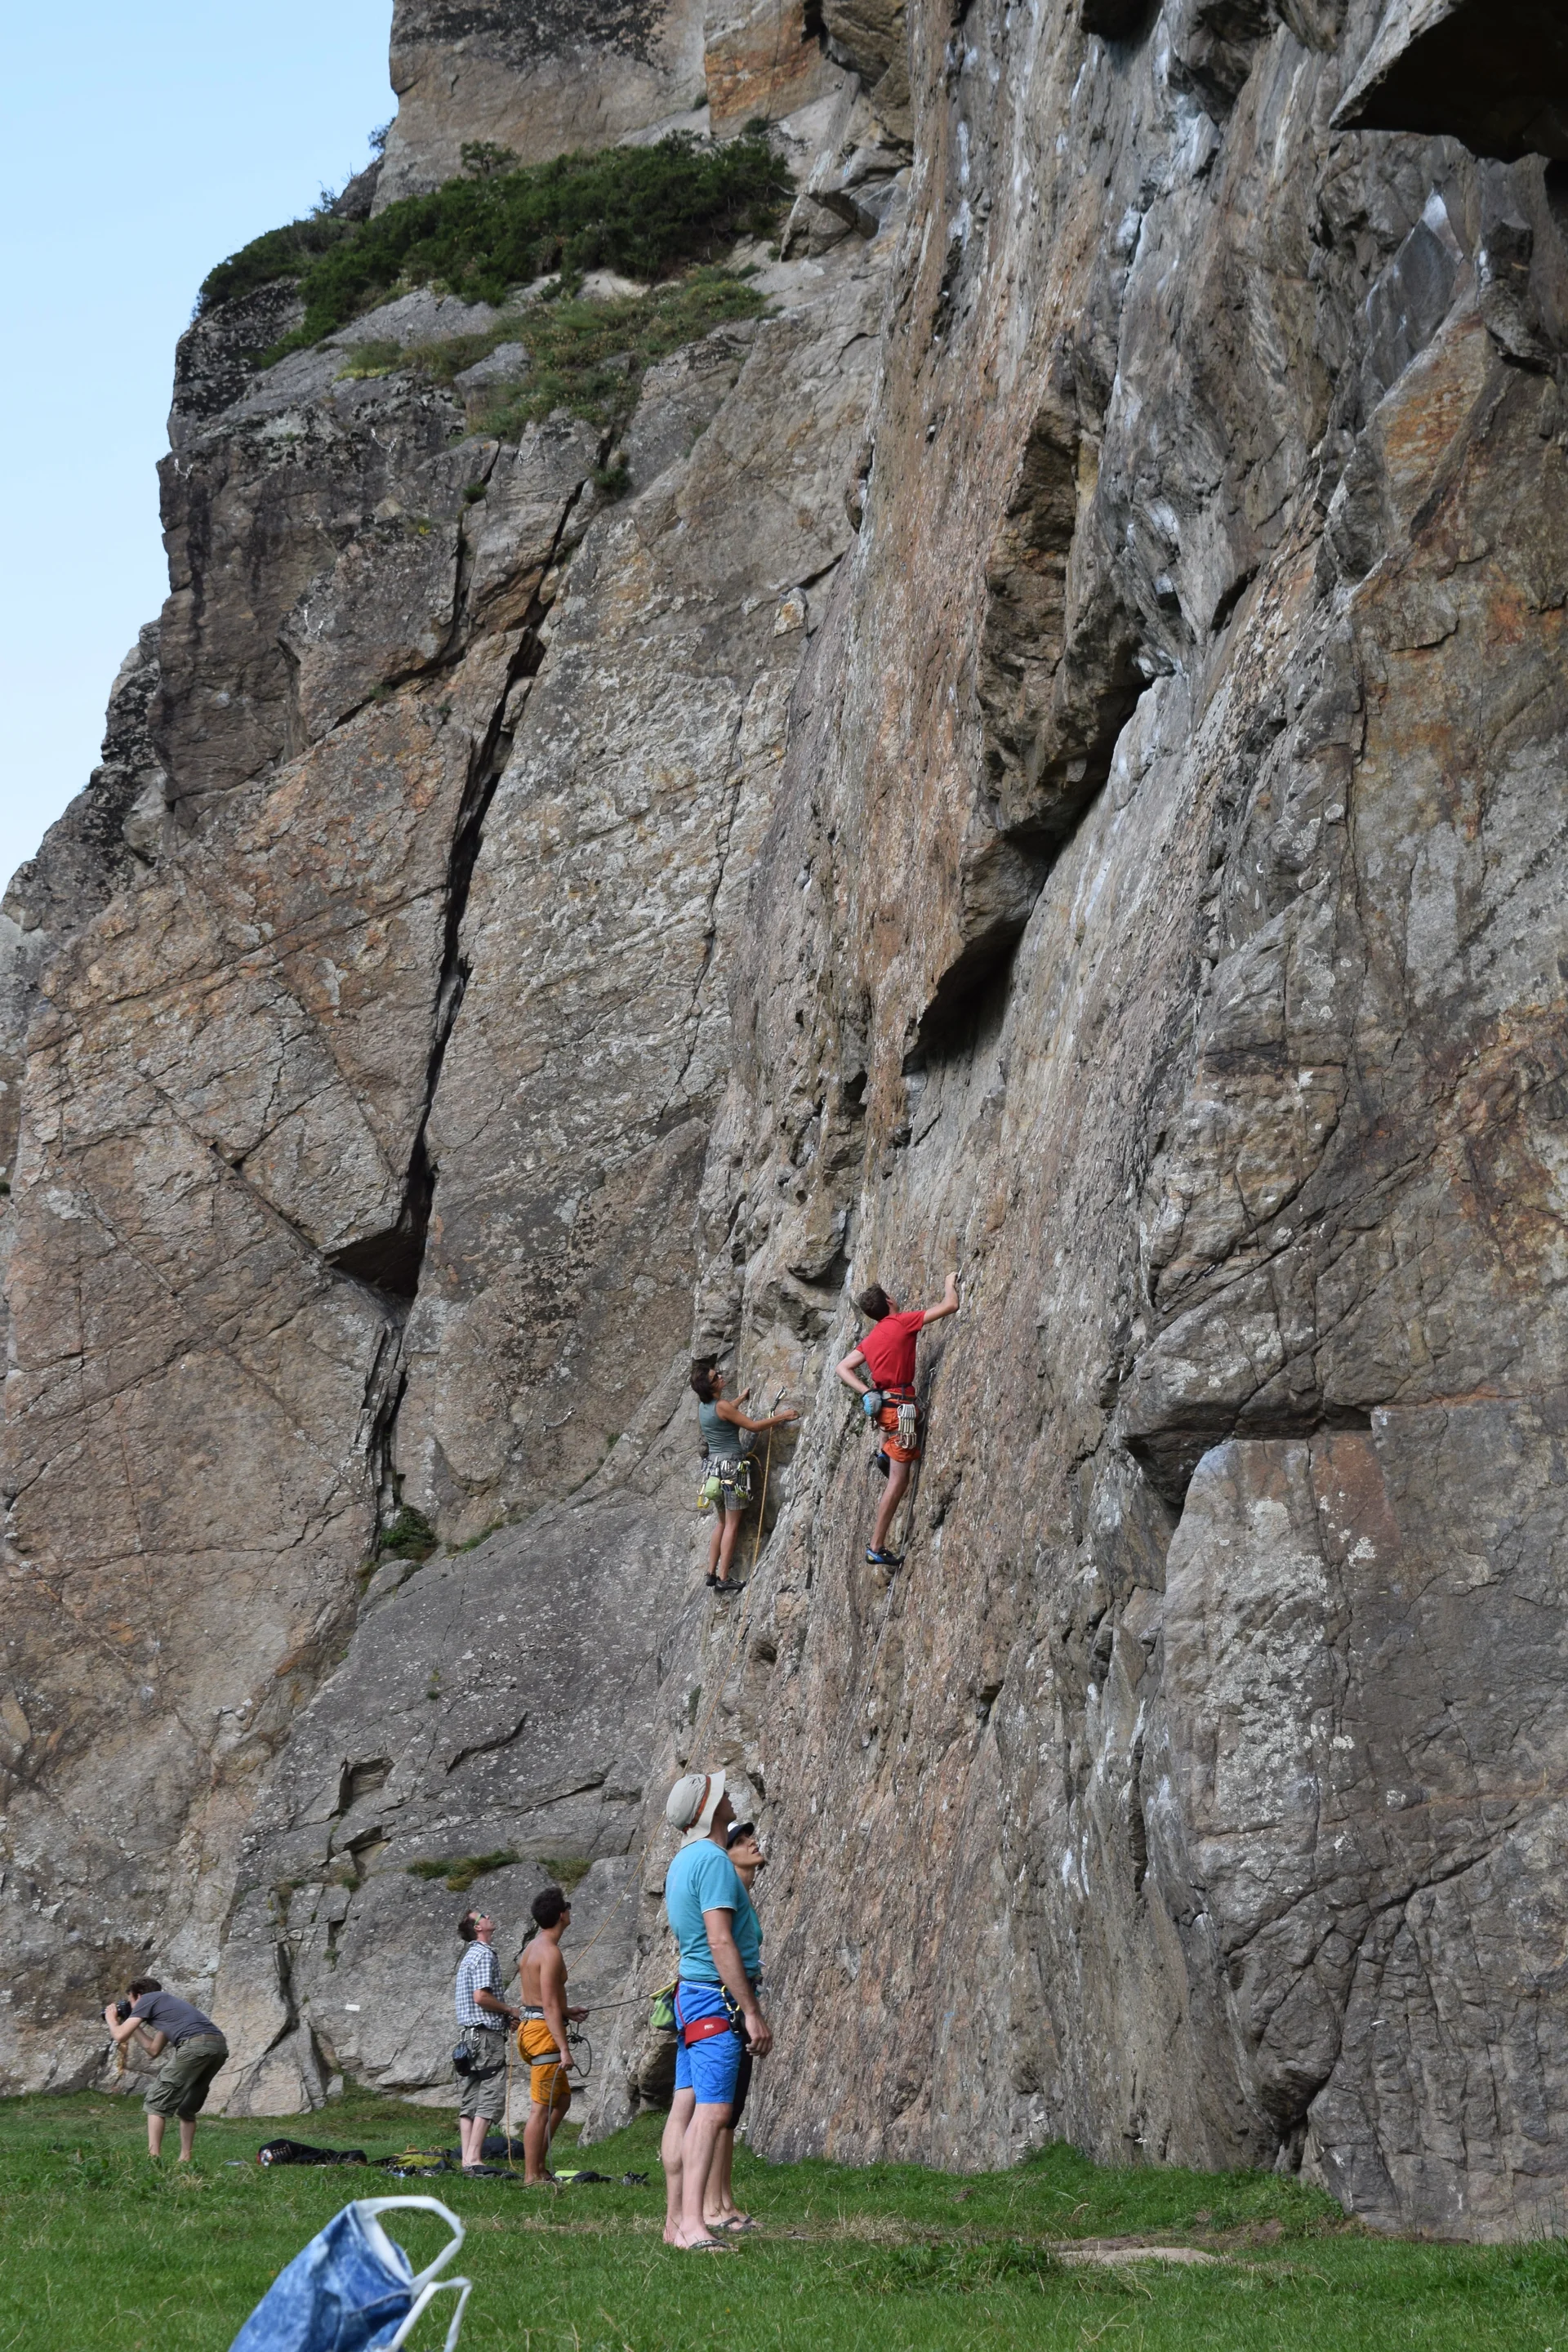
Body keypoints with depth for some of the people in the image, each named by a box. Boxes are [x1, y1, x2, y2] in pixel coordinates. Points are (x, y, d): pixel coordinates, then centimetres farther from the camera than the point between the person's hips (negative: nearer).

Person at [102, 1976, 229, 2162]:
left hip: (195, 2045, -8)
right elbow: (153, 2050, 39)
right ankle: (185, 2161, 19)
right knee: (188, 2108, 23)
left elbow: (120, 2036, 10)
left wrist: (111, 2020, 30)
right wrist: (135, 2025, 44)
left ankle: (153, 2158, -4)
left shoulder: (147, 2000, 13)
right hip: (219, 2046, 8)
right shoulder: (166, 2003, 36)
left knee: (156, 2103, 3)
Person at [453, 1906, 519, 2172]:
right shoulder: (484, 1954, -11)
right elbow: (481, 1996, -21)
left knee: (469, 2098, 7)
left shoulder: (469, 1956, 19)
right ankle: (474, 2157, -16)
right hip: (487, 2033, -10)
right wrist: (510, 2012, -6)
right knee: (492, 2095, -11)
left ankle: (467, 2159, 6)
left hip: (470, 2032, 10)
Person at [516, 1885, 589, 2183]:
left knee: (562, 2098, 19)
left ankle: (538, 2164, 18)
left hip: (529, 2024, 10)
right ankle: (532, 2176, -5)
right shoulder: (550, 1952, -16)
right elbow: (549, 2005, -21)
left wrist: (567, 2012, 30)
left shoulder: (532, 1947, 15)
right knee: (542, 2107, -7)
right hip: (544, 2031, -10)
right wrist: (563, 2049, -22)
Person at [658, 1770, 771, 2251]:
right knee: (712, 2110, -14)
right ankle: (692, 2225, -21)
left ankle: (676, 2221, 10)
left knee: (686, 2106, 8)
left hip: (691, 1994, 10)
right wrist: (752, 2013, -20)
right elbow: (721, 1943, -20)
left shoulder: (683, 1861, 17)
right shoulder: (713, 1860, -15)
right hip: (716, 1997, -10)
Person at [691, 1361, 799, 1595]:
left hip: (714, 1463, 8)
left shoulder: (703, 1405, 7)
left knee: (722, 1522, 18)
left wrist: (741, 1398, 42)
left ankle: (712, 1573, 17)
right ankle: (724, 1578, -7)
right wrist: (782, 1417, -6)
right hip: (732, 1463, -8)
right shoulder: (721, 1406, -17)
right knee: (732, 1524, -4)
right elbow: (753, 1426, -14)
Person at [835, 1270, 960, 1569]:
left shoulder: (871, 1339, 12)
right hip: (900, 1406, -8)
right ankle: (877, 1547, -6)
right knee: (899, 1480, -4)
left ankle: (885, 1452, 33)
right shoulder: (902, 1323, -7)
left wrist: (866, 1392, 4)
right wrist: (951, 1284, 12)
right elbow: (950, 1306, -7)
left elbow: (843, 1368, 11)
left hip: (881, 1405, 8)